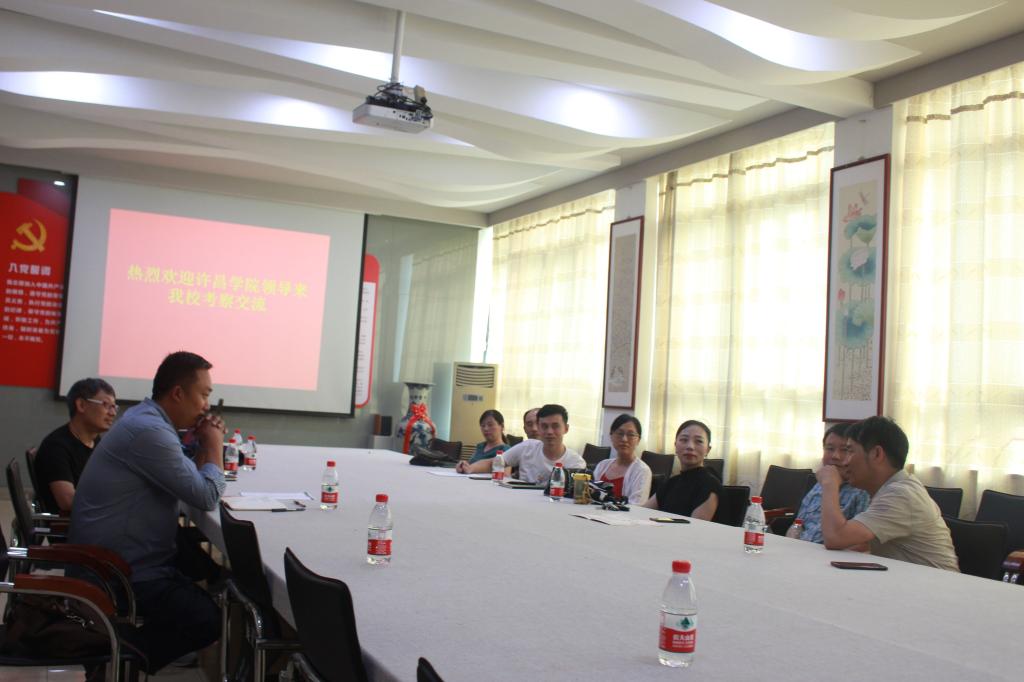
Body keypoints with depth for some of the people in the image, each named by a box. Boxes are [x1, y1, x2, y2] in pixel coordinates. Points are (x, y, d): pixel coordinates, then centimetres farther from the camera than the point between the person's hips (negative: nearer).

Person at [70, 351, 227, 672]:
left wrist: (203, 448, 3)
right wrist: (215, 446, -6)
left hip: (121, 554, 11)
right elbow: (207, 497, -21)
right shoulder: (149, 430, -23)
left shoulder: (147, 418, 11)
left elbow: (189, 480, 18)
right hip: (121, 570, -11)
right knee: (208, 621, -18)